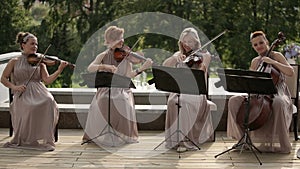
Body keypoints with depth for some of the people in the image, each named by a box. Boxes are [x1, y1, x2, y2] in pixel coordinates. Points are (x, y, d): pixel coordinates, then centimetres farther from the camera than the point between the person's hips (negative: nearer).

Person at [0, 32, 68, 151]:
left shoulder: (39, 62, 17)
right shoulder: (15, 62, 14)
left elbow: (47, 80, 3)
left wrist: (59, 70, -12)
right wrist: (14, 87, -7)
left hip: (38, 91, 2)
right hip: (22, 94, -2)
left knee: (48, 101, -35)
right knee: (30, 107, -38)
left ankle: (46, 139, -26)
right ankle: (24, 139, -15)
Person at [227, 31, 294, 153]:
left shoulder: (276, 56, 0)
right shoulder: (255, 61, 14)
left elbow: (290, 72, -13)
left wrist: (273, 62, -19)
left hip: (277, 94, -5)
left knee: (278, 103, -42)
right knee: (234, 101, -15)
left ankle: (282, 145, -29)